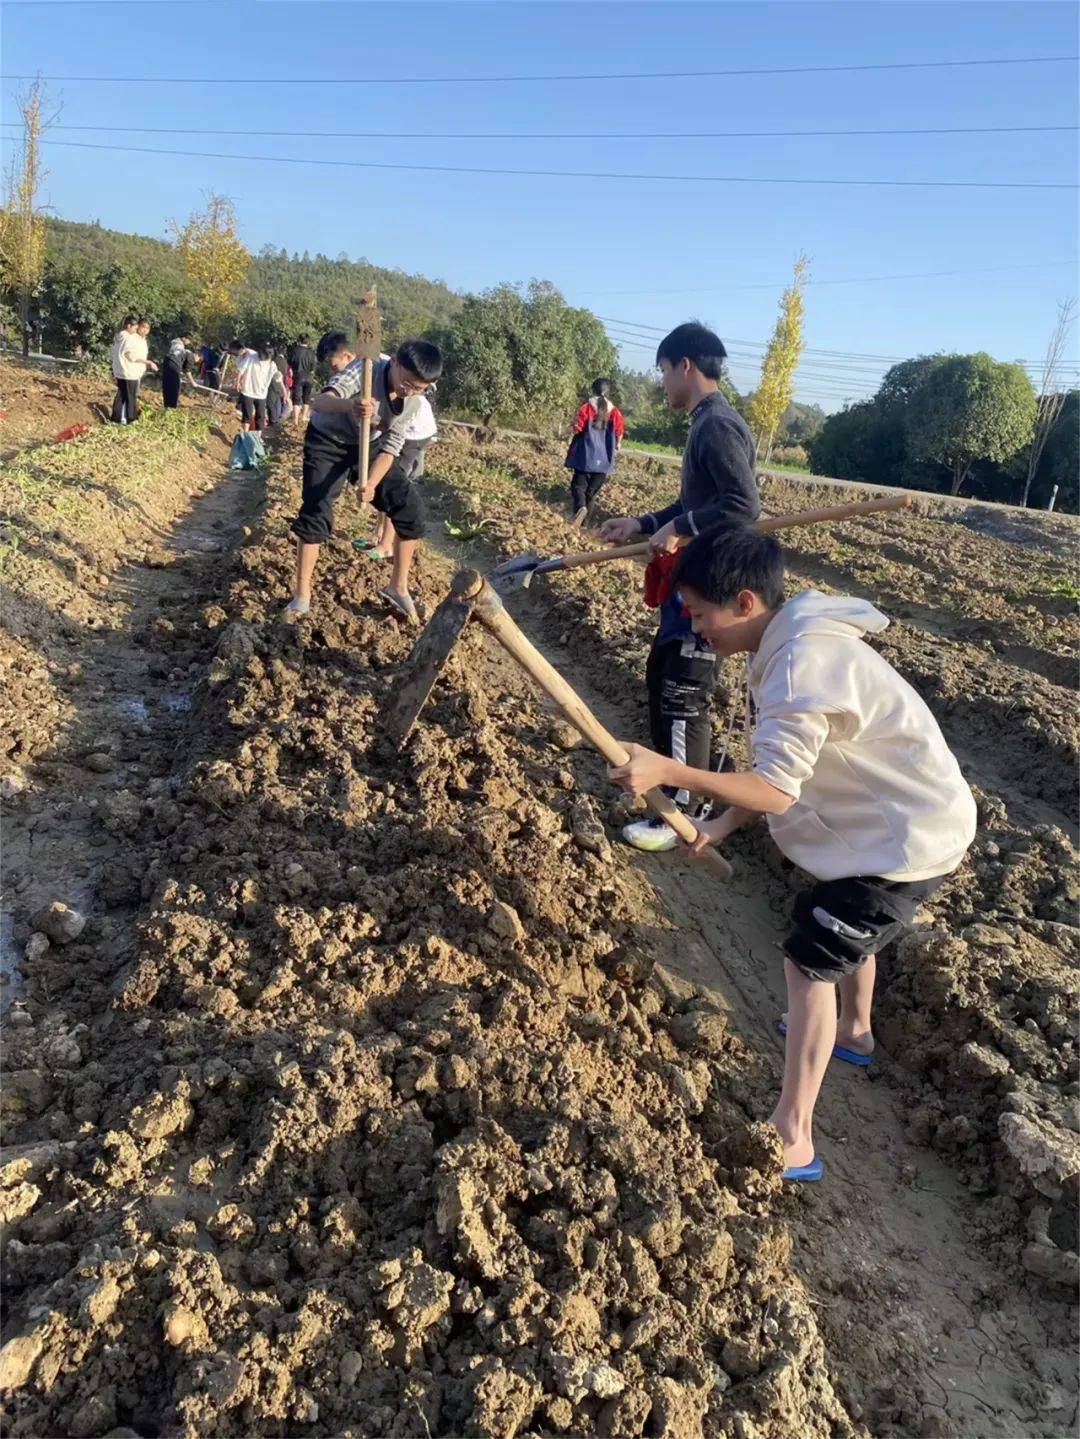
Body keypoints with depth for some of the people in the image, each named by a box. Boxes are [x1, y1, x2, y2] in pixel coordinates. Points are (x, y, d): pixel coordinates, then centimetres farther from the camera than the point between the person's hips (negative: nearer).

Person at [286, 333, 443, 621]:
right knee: (315, 511, -15)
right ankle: (302, 595, -2)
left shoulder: (414, 400, -17)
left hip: (369, 445, 4)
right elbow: (318, 402, -45)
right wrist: (350, 406, -68)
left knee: (411, 508, -8)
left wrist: (372, 483, -35)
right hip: (327, 441, -4)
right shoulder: (363, 369, -31)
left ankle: (398, 587, 8)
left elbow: (391, 446, -17)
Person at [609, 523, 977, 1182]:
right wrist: (718, 828, -5)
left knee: (810, 963, -6)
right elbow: (783, 769, 4)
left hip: (906, 839, -10)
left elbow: (776, 791, -31)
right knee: (849, 934, 31)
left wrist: (667, 771, -32)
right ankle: (854, 1032, 58)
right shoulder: (802, 643, 3)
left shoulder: (802, 665, -29)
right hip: (911, 820, 10)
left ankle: (793, 1140, 2)